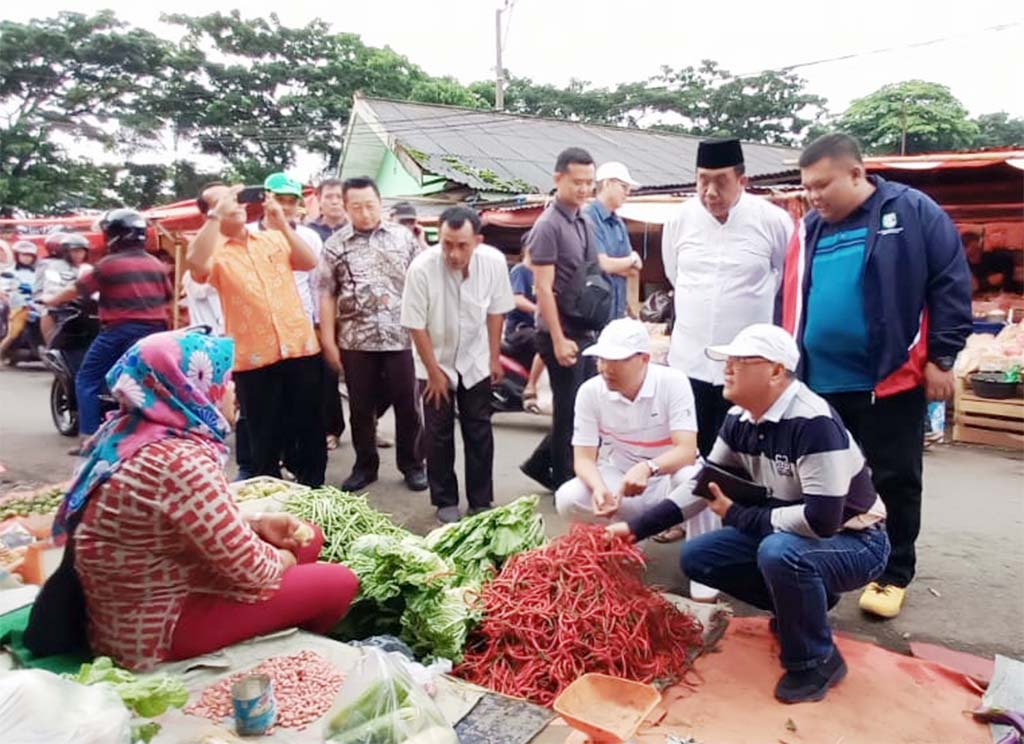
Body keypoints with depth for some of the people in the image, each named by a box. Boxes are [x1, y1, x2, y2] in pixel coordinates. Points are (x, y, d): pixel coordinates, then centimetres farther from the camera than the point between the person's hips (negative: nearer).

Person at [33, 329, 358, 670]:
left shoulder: (130, 430, -1)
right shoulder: (182, 462, -30)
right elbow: (251, 570, -24)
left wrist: (257, 522, 2)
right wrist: (286, 559, -3)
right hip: (160, 627, -9)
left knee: (308, 537, 12)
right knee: (339, 582, -3)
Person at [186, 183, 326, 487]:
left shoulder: (273, 238, 13)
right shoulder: (214, 249, 1)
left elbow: (309, 262, 0)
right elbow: (196, 263, -22)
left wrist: (281, 223, -7)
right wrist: (216, 216, -19)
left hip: (300, 347, 3)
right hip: (253, 356, -3)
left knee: (310, 425, 11)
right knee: (264, 434, 9)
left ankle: (312, 486, 27)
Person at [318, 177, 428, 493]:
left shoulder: (403, 236, 4)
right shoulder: (335, 245, 4)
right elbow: (327, 295, 4)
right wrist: (328, 341, 0)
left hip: (401, 337, 0)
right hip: (355, 340, 1)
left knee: (407, 404, 6)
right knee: (361, 407, 10)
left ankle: (412, 464, 21)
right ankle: (365, 465, 25)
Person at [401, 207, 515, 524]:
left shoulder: (494, 261, -20)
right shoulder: (421, 268, -27)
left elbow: (495, 311, -4)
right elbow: (416, 325, -17)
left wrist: (495, 358, 1)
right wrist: (434, 371, -11)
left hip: (476, 363, 2)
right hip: (436, 362, -2)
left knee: (479, 432, 7)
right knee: (439, 434, 5)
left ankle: (481, 501, 19)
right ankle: (445, 501, 20)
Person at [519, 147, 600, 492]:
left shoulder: (583, 222, 12)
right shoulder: (548, 225, -13)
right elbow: (544, 288, -17)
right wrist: (558, 340, -19)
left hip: (586, 331, 8)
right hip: (563, 334, -8)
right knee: (568, 412, 3)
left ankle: (540, 464, 28)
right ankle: (565, 486, 19)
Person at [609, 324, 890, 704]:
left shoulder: (814, 423, -31)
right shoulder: (739, 419, -6)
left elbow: (821, 520, -35)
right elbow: (706, 483, 3)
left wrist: (738, 516, -22)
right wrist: (636, 527, -4)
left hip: (854, 543, -8)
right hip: (785, 535, 8)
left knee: (779, 553, -37)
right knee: (697, 557, -1)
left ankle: (817, 661, -9)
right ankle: (802, 604, 15)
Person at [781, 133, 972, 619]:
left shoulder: (912, 211, -4)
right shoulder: (809, 231, 9)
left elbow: (952, 284, -5)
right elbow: (790, 303, 13)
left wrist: (941, 357, -9)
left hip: (893, 378, -4)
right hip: (820, 382, 4)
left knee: (895, 480, 8)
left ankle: (894, 575, 24)